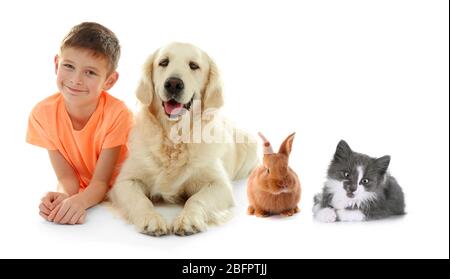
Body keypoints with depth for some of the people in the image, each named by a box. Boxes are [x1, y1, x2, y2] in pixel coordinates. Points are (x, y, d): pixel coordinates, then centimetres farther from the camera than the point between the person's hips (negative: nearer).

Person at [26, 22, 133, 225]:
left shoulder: (117, 114, -22)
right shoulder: (43, 113, -13)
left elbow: (101, 181, -19)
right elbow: (66, 177, -12)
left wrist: (79, 201, -40)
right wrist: (64, 197, -34)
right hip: (77, 195, 2)